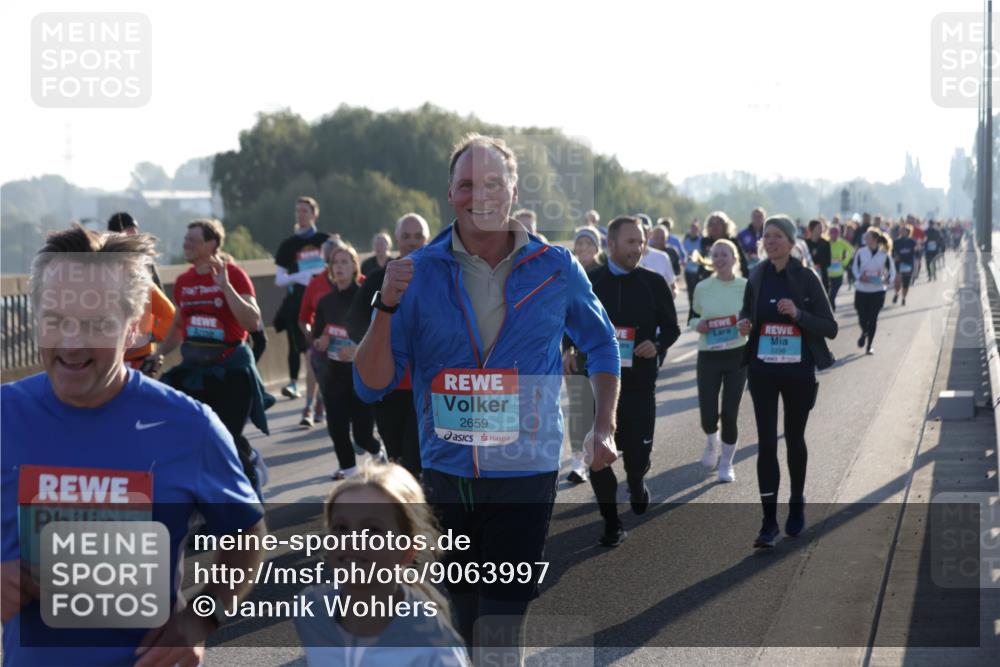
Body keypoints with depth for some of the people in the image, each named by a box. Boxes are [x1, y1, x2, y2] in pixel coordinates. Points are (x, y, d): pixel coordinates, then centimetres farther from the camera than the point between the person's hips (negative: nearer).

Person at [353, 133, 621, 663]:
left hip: (525, 476, -2)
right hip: (444, 475, 2)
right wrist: (387, 306, -18)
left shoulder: (555, 269, -2)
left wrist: (604, 429, 6)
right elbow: (371, 386, -4)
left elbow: (602, 345, 15)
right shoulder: (420, 273, -3)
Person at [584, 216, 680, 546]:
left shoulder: (654, 283, 0)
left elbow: (671, 327, 6)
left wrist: (658, 345, -14)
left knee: (638, 454, 2)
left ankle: (636, 483, 39)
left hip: (640, 384, 0)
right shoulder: (589, 282, 1)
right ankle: (612, 523, 14)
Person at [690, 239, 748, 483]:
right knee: (708, 415, -3)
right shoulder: (702, 288, 0)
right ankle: (712, 441, 35)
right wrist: (697, 325, -10)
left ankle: (727, 463, 21)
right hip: (708, 356, 1)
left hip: (737, 355, -1)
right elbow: (692, 318, 12)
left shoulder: (746, 287, -4)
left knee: (730, 414, -1)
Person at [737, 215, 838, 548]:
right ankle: (769, 520, -3)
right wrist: (745, 324, -6)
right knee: (766, 442, -5)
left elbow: (830, 328, -7)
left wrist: (798, 314, -23)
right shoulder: (757, 277, 2)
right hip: (763, 370, 1)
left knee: (794, 439, 14)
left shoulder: (806, 279, -7)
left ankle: (797, 504, 34)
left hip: (798, 371, -1)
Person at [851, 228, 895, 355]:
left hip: (877, 291, 0)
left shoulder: (884, 254, -6)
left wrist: (889, 280, -18)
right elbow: (854, 268, 3)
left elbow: (892, 270, 2)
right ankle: (864, 333, 37)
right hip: (861, 290, 0)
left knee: (873, 318, 5)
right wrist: (860, 277, -17)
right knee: (862, 318, 0)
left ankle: (869, 346, 19)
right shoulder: (860, 253, -5)